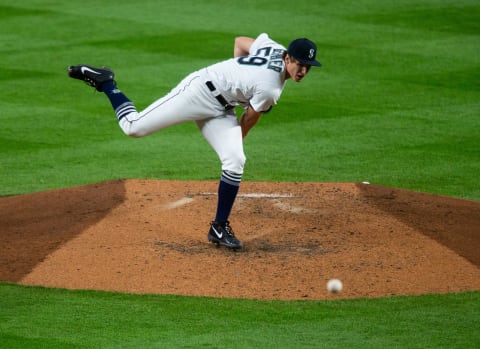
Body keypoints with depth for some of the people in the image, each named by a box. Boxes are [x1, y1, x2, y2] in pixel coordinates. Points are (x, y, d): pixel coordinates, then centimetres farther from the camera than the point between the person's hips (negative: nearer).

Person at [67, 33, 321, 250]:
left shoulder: (275, 48, -4)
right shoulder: (269, 88, -27)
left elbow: (240, 42, 14)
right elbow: (249, 120, -9)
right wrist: (239, 139, 12)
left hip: (220, 111, 9)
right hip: (200, 90, -9)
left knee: (235, 162, -8)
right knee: (134, 127, -8)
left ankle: (219, 228, 1)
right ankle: (104, 82, 15)